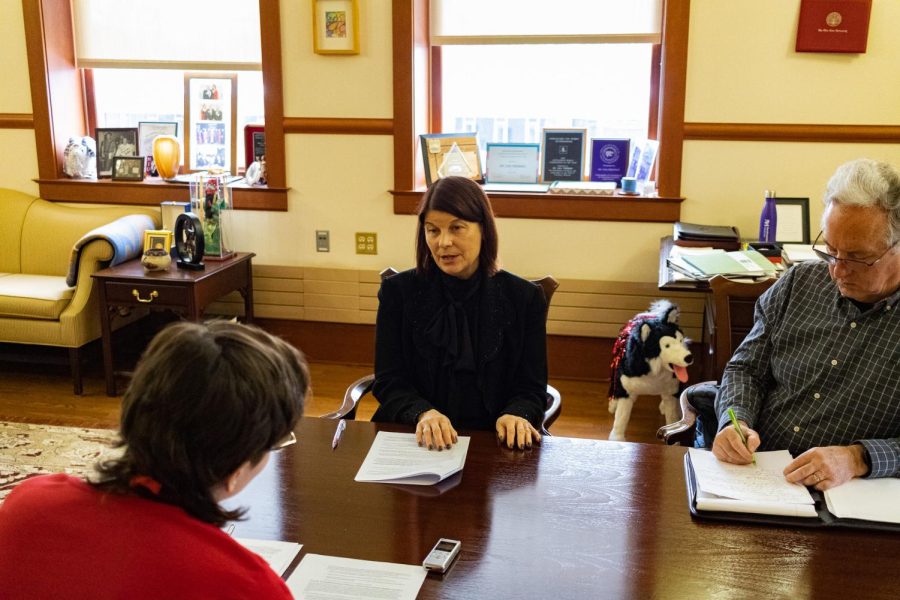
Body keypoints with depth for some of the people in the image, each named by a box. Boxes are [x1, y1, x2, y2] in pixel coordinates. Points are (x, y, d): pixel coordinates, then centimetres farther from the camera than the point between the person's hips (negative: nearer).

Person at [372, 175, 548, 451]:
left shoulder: (524, 298, 4)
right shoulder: (398, 292, 4)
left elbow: (531, 388, 5)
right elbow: (389, 382, 2)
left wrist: (515, 416, -18)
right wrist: (423, 414, -19)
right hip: (416, 439, -1)